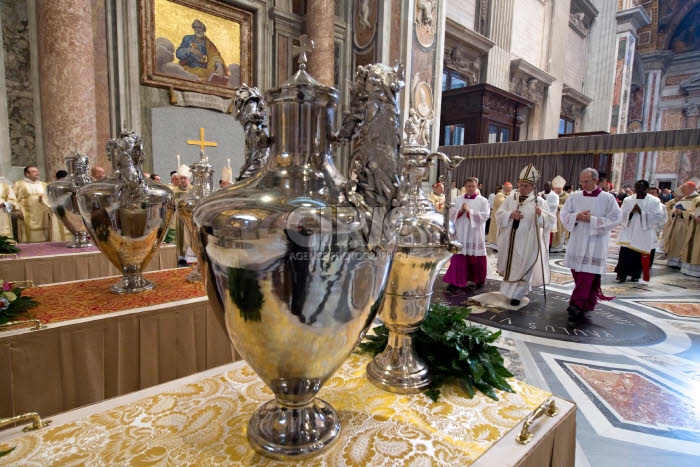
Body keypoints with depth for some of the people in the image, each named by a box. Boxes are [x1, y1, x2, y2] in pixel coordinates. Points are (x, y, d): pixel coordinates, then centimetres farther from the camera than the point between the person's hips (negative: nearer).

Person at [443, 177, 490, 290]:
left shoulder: (483, 201, 0)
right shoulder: (458, 199, 8)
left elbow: (484, 216, -9)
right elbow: (451, 214, 5)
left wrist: (469, 211, -16)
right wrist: (460, 211, -13)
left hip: (475, 235, -1)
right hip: (460, 233, 2)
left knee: (476, 258, 6)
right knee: (458, 257, 0)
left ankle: (478, 280, 24)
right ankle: (456, 281, 5)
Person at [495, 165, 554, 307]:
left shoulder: (539, 201, -5)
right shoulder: (510, 199, 4)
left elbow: (551, 221, -7)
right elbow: (498, 215, 3)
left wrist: (541, 215, -27)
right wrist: (510, 215, -16)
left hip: (527, 242, -3)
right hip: (510, 241, 4)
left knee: (522, 268, 4)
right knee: (510, 266, 16)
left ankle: (516, 294, 17)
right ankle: (509, 290, 37)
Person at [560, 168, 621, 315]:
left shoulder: (608, 198, -3)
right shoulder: (574, 196, 5)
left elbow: (615, 219, -7)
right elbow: (564, 214, 4)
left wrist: (592, 219, -15)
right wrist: (577, 216, -14)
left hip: (595, 243, -3)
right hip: (577, 241, 4)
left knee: (588, 274, -7)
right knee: (577, 272, 8)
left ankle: (577, 303, -5)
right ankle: (588, 301, 24)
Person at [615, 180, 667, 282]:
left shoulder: (654, 201, 0)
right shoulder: (628, 200, 7)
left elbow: (659, 217, -10)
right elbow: (621, 216, 2)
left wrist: (642, 212, -16)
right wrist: (631, 212, -16)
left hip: (645, 236, -1)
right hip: (629, 234, 1)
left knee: (640, 257, 5)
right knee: (626, 256, -6)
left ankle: (636, 275, 21)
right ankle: (622, 274, 6)